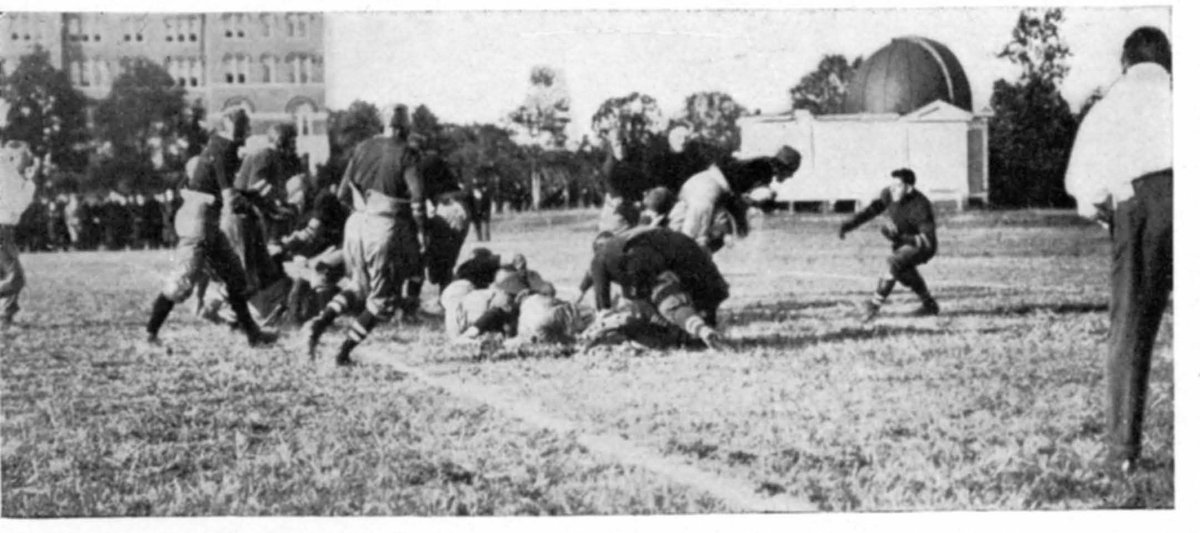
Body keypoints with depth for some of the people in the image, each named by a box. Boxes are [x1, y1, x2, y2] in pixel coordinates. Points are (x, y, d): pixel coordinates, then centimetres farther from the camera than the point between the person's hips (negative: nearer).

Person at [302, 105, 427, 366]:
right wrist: (421, 230, -3)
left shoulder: (362, 148, 8)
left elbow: (342, 193, 9)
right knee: (382, 298, 9)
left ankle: (320, 321, 1)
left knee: (359, 286, 23)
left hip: (358, 223, 5)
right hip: (387, 227, -5)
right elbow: (417, 197, -14)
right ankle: (344, 351, 3)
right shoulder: (406, 153, -7)